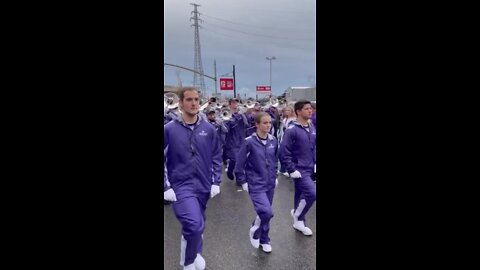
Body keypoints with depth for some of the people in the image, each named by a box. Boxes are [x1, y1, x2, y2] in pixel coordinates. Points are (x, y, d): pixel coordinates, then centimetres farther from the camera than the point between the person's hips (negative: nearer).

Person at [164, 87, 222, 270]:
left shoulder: (208, 129, 0)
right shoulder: (169, 129, -8)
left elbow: (216, 157, 8)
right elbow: (163, 160, -4)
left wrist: (216, 182, 4)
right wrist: (166, 187, -8)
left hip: (203, 186, 4)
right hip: (181, 186, -4)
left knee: (197, 225, 18)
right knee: (194, 225, -19)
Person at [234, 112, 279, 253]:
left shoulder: (273, 141, 0)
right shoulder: (249, 142, -16)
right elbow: (240, 163, -10)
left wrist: (275, 176, 14)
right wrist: (243, 181, -9)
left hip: (269, 183, 5)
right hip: (256, 184, -5)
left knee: (266, 212, 13)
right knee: (267, 212, -17)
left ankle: (264, 240, 34)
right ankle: (255, 231, 13)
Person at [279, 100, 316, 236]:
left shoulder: (312, 128, 6)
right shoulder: (292, 130, -17)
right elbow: (283, 152, -17)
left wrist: (315, 163, 9)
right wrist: (291, 170, -17)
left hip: (309, 169, 7)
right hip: (299, 170, -7)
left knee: (301, 195, 16)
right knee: (312, 193, -16)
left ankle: (299, 222, 32)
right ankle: (297, 216, 9)